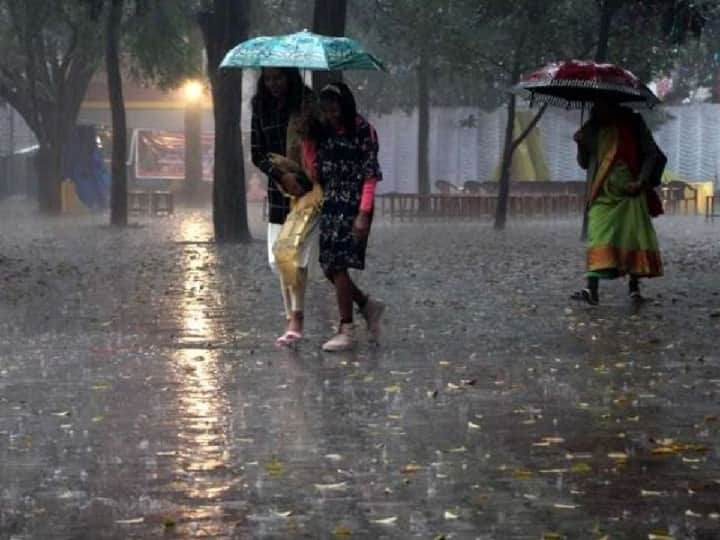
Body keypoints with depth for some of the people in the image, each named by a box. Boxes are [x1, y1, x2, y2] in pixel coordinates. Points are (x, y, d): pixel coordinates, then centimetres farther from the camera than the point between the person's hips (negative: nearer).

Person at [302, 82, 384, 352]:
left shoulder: (362, 131, -8)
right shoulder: (322, 132, 10)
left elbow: (370, 175, -12)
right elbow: (315, 173, 8)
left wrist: (364, 214, -18)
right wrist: (306, 140, -3)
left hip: (353, 206, -7)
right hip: (330, 205, 7)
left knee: (338, 266, -9)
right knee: (328, 267, 4)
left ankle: (346, 330, -2)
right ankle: (367, 305, 25)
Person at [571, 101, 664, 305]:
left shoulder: (632, 124, 0)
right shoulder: (592, 129, 9)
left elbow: (652, 154, 1)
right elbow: (584, 163, 15)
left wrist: (640, 181, -11)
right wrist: (581, 144, -4)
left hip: (629, 192, -1)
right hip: (602, 194, 2)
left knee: (634, 235, -1)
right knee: (598, 238, -11)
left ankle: (634, 286, 13)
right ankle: (592, 289, -22)